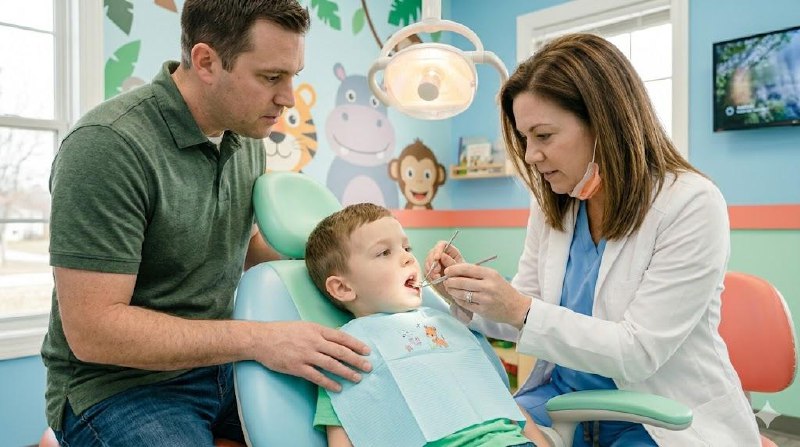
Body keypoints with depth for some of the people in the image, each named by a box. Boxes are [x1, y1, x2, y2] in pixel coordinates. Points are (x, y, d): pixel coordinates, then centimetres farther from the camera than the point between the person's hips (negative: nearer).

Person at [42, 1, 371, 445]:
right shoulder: (106, 147, -22)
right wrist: (257, 338, -25)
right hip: (119, 382, -6)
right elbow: (92, 330, -23)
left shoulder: (246, 138, 0)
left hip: (218, 362, 6)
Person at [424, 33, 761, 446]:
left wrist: (520, 310, -29)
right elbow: (524, 316, 3)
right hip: (567, 398, 5)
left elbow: (637, 353, -21)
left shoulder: (692, 204, -18)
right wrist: (470, 291, -16)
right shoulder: (550, 206, -1)